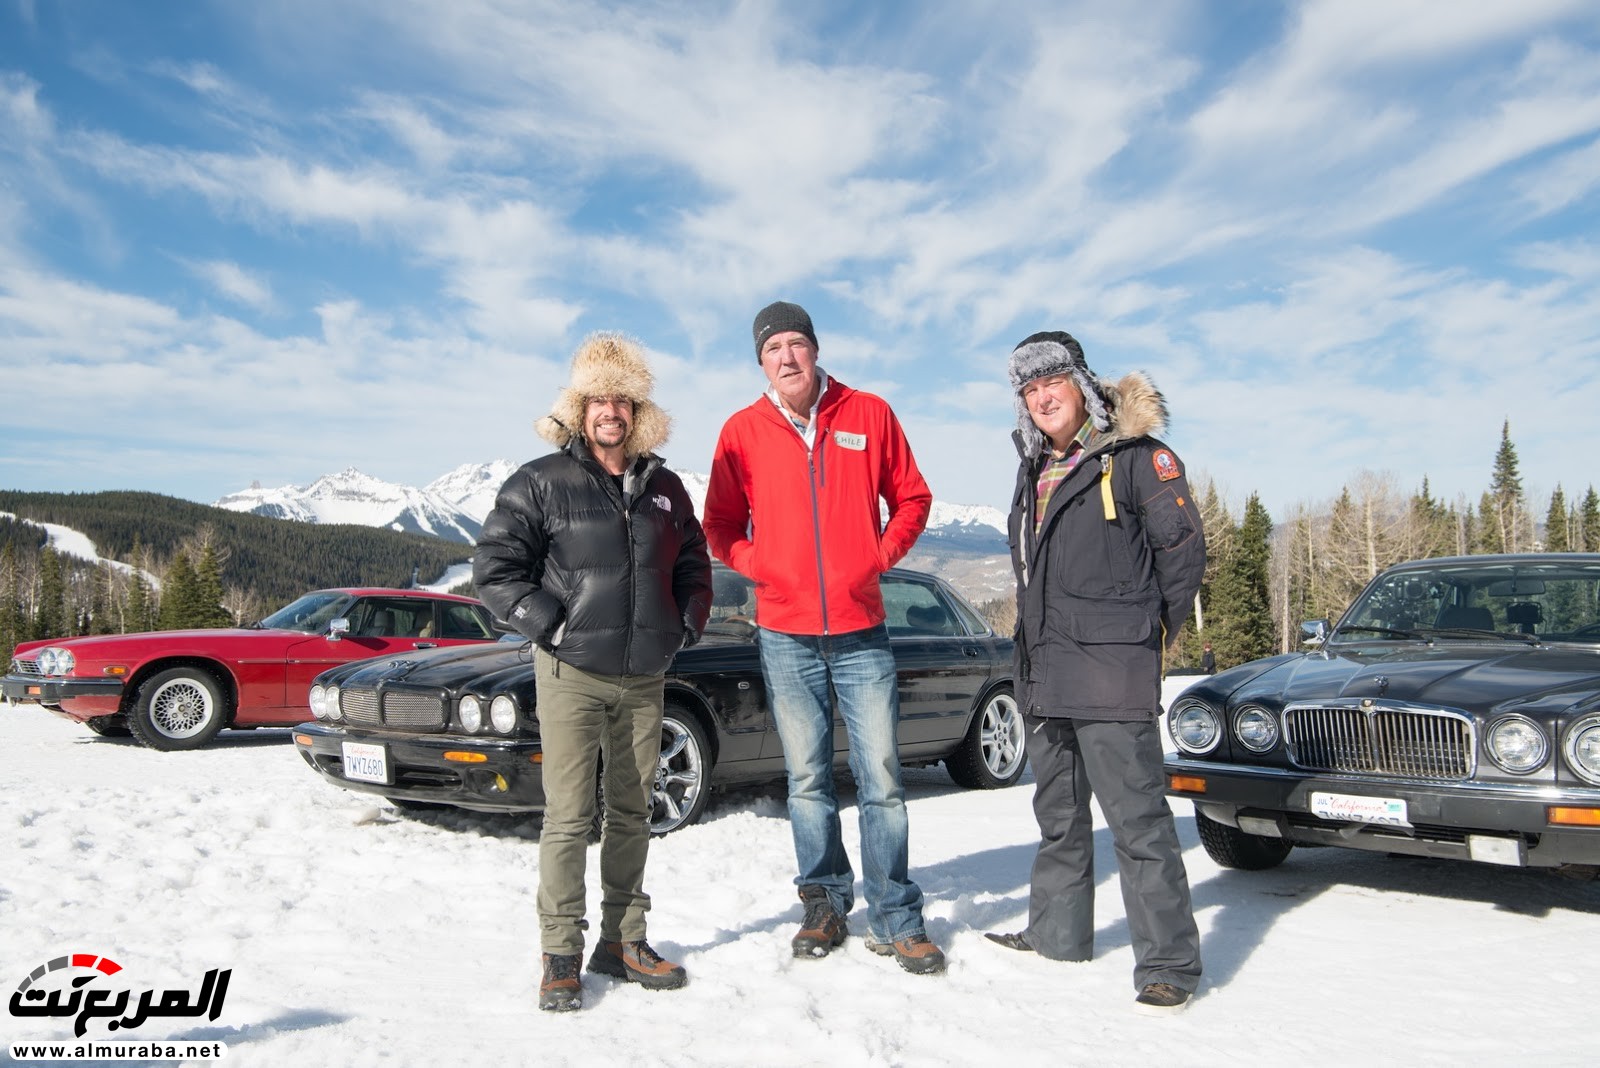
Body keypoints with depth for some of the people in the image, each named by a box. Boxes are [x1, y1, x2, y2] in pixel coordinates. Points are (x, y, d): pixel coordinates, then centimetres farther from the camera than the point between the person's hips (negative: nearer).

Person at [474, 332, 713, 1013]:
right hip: (571, 675, -4)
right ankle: (560, 956, 10)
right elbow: (494, 567, -4)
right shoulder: (541, 483, -4)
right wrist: (550, 624, -11)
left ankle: (623, 941, 24)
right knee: (569, 816, -3)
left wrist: (686, 626, 7)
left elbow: (693, 566, 21)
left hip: (644, 678, 4)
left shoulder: (663, 489, 10)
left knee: (632, 813, 11)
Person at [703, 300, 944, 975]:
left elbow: (912, 499, 9)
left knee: (880, 779, 1)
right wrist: (761, 565, -6)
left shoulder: (869, 414, 2)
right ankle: (824, 905, 25)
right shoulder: (743, 431, 3)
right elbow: (720, 527, 9)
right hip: (785, 635, 1)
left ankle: (896, 918, 13)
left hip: (862, 631, 0)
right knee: (807, 779, 10)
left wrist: (878, 558, -3)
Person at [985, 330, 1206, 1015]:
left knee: (1137, 818, -6)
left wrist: (1146, 634, 0)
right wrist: (1039, 639, 16)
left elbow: (1184, 549, -6)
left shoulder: (1135, 455, -6)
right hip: (1041, 673, 8)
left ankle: (1168, 963, 4)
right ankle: (1057, 933, 32)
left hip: (1111, 675, -8)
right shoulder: (1035, 468, 16)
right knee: (1059, 815, 18)